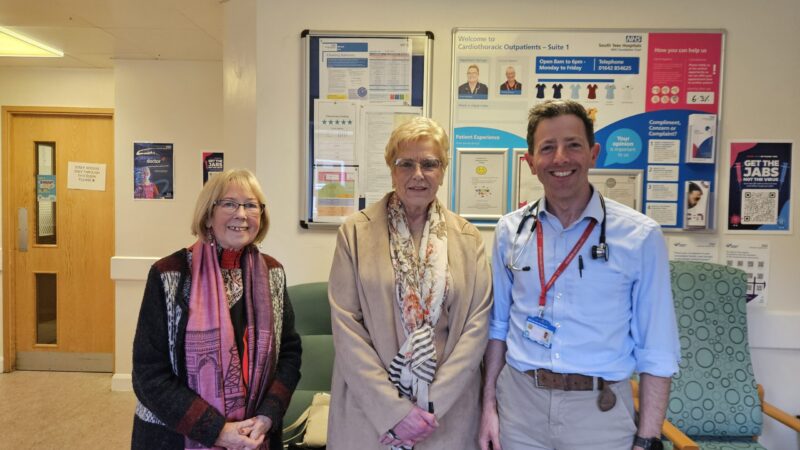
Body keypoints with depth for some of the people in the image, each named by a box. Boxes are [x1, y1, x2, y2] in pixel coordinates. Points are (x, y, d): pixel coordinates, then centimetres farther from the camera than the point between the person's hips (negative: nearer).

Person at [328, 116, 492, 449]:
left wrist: (432, 404, -11)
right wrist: (393, 410, -13)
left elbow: (477, 322, -3)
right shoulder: (355, 232, -4)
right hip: (369, 408, -1)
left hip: (447, 409, 2)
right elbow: (346, 325, -8)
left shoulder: (468, 238, 2)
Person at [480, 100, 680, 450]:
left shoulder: (640, 236, -9)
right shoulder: (510, 230, -1)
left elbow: (657, 349, -5)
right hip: (519, 401, 2)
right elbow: (498, 324, 6)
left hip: (600, 408, -2)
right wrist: (489, 404, 5)